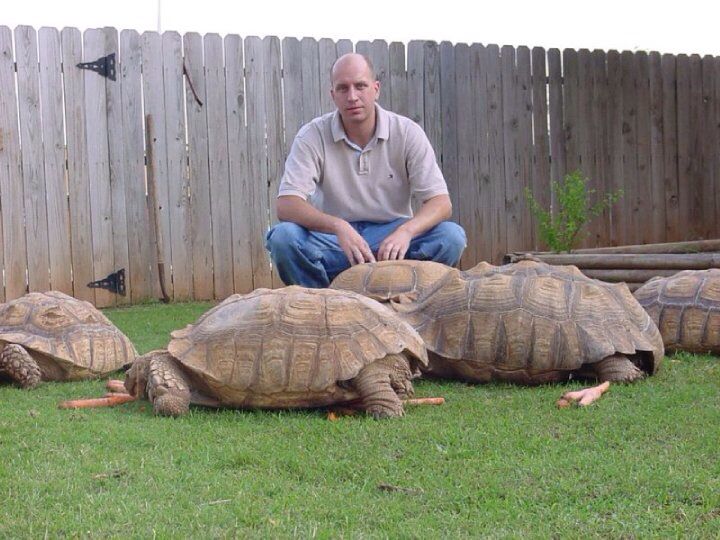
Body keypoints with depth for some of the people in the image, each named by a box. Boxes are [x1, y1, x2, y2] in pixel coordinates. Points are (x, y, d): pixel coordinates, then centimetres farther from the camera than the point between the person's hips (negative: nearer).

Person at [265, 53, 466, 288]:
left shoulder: (407, 133, -4)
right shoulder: (312, 136, -6)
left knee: (452, 236, -26)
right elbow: (286, 205, -17)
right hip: (333, 240, -1)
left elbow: (441, 203, -10)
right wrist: (339, 227, -36)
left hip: (392, 239, 1)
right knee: (282, 237, -30)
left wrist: (405, 231, -33)